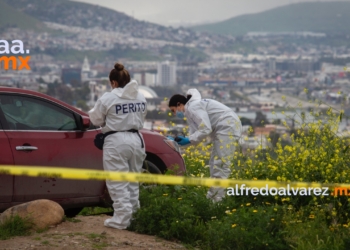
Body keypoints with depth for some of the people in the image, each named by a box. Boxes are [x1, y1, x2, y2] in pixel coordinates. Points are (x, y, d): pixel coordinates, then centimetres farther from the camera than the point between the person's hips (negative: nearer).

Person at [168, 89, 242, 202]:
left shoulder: (193, 107, -13)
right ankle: (213, 198, 16)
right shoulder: (190, 112, 20)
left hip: (228, 127, -11)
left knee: (220, 164, -14)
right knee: (214, 164, 13)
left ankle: (216, 200, -17)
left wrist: (188, 140, -15)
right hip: (222, 129, 11)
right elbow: (195, 134, 13)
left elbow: (206, 129, -22)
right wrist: (183, 139, -4)